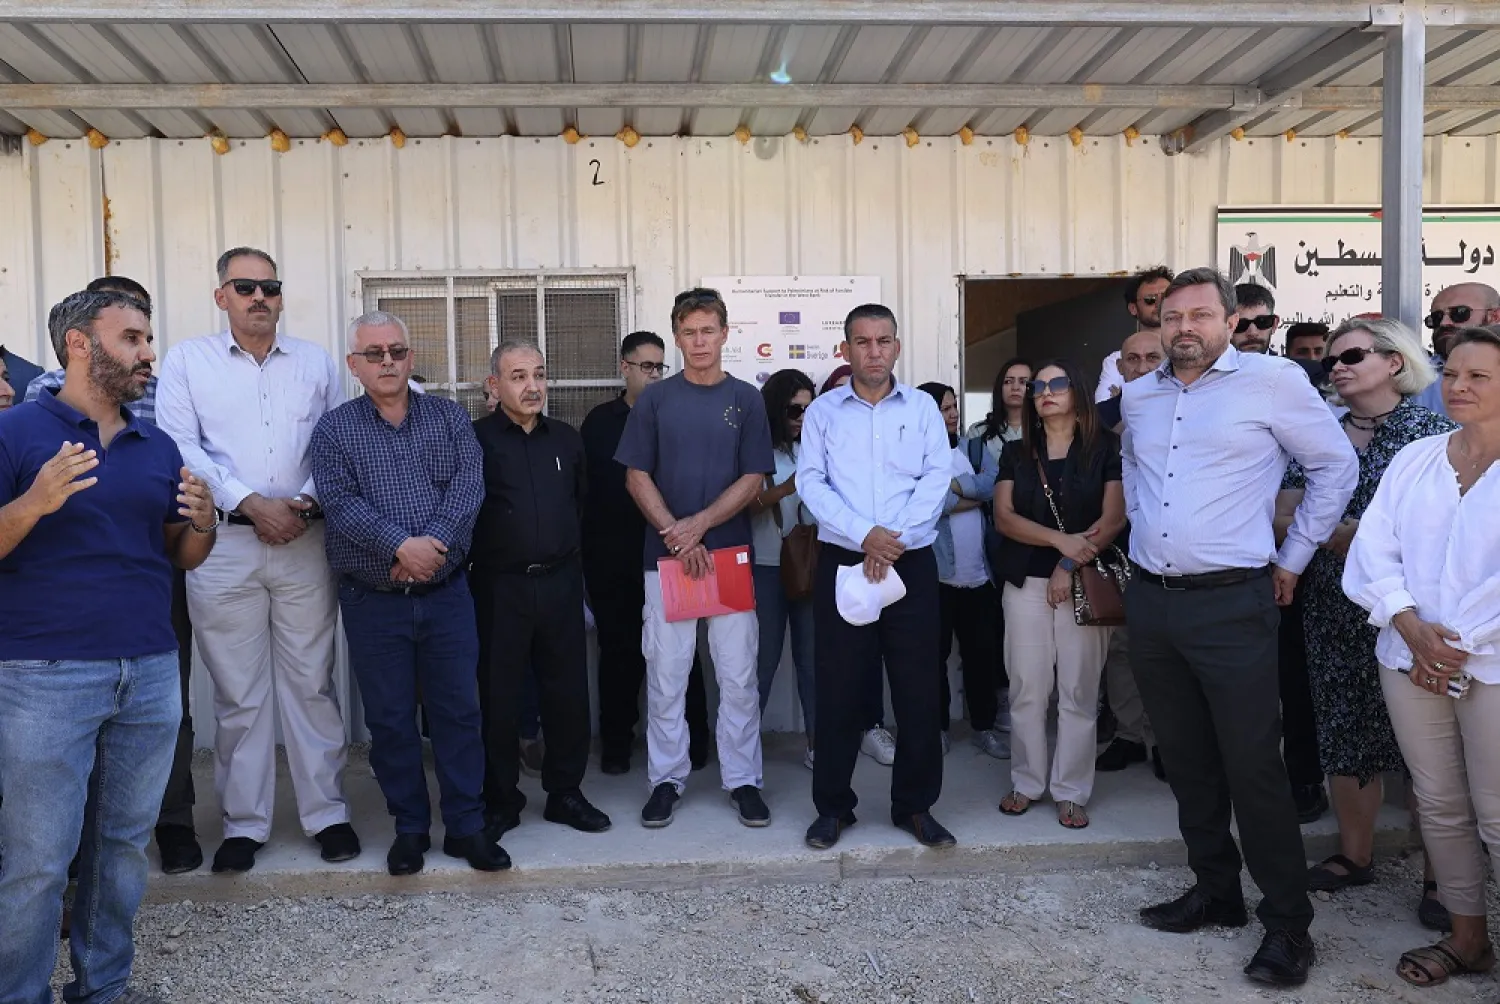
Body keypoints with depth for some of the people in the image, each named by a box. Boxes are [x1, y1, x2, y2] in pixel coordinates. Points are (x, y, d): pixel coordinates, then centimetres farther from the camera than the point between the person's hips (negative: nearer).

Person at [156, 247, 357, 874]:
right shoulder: (186, 361, 6)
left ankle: (327, 813, 15)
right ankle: (243, 823, 17)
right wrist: (251, 503, -11)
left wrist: (308, 499, -8)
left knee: (312, 682, 5)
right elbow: (180, 446, -3)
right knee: (237, 691, 5)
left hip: (305, 543, 1)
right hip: (224, 544, -1)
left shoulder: (316, 363, 11)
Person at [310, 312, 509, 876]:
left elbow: (469, 486, -7)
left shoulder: (449, 417, 6)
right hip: (373, 602, 0)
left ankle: (466, 827, 18)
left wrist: (432, 544, -20)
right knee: (389, 720, 8)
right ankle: (409, 828, 23)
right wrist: (402, 545, -23)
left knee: (458, 711, 6)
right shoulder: (334, 429, 2)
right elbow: (341, 504, -11)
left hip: (446, 595, 1)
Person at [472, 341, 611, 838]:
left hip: (561, 582, 4)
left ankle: (565, 792, 23)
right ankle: (500, 800, 18)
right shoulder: (476, 439, -4)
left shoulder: (567, 438, 11)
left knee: (567, 690, 9)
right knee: (499, 695, 4)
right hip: (501, 586, -4)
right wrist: (479, 557, -5)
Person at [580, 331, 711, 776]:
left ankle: (692, 739, 16)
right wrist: (589, 548, 0)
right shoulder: (600, 421, 6)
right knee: (620, 650, 10)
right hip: (613, 555, 1)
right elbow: (584, 486, 5)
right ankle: (616, 742, 22)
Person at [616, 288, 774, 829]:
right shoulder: (655, 399, 5)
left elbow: (752, 479, -1)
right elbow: (637, 477, 2)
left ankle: (742, 779, 15)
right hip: (666, 554, 0)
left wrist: (699, 525, -13)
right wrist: (676, 536, -10)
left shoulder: (746, 399, 5)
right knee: (665, 675, 5)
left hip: (731, 552, 0)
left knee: (739, 675, 4)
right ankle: (666, 778, 17)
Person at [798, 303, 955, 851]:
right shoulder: (822, 411, 6)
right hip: (842, 563, 0)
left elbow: (937, 477, -2)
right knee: (838, 688, 4)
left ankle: (915, 805, 18)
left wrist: (895, 539, -14)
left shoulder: (922, 407, 8)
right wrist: (865, 535, -16)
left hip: (912, 563, 1)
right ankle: (832, 806, 17)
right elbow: (811, 483, -3)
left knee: (918, 688, 4)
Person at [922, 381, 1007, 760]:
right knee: (936, 654, 6)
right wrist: (974, 495, -8)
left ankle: (984, 725, 22)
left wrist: (954, 484, -12)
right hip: (935, 572, -4)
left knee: (983, 651, 10)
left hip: (979, 572, 5)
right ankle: (937, 726, 19)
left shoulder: (970, 448, 14)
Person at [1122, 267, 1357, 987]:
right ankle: (1216, 891, 30)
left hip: (1230, 604, -5)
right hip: (1149, 601, 6)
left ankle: (1288, 925, 11)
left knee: (1253, 767, -3)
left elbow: (1336, 466, 1)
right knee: (1186, 761, 14)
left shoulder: (1273, 380, -6)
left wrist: (1292, 559, 1)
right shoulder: (1138, 396, 11)